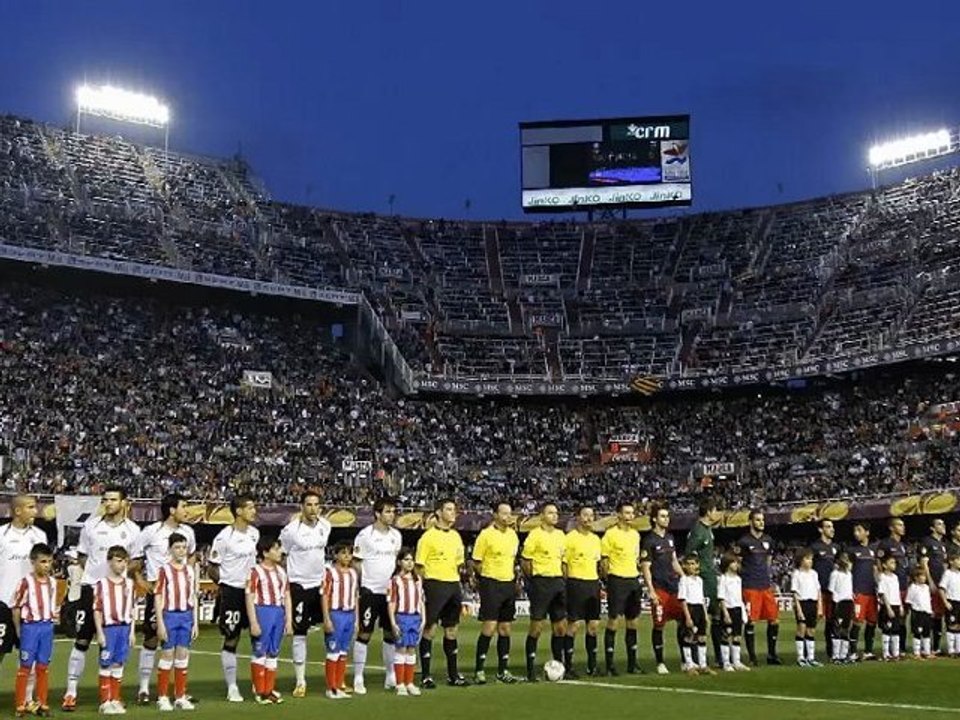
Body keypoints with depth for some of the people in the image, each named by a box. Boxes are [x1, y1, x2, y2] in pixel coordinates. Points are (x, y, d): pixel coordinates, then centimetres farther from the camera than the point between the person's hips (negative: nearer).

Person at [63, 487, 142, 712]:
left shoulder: (132, 530, 1)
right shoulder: (91, 525, 0)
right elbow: (82, 555, 9)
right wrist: (95, 573, 0)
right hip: (91, 587, -1)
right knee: (81, 641, -1)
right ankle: (71, 693, 5)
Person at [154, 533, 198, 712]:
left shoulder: (190, 570, 9)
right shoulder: (164, 570, -5)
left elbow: (193, 598, 12)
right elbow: (158, 598, -7)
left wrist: (195, 623, 8)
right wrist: (160, 624, -11)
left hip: (187, 616, 4)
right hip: (170, 615, -4)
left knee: (183, 655, 7)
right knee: (167, 655, 1)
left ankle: (180, 697, 14)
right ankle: (162, 697, 10)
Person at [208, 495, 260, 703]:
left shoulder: (254, 533, 6)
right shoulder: (225, 537, -15)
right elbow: (211, 566, -7)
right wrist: (225, 584, 0)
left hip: (251, 590, 6)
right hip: (231, 592, -6)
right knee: (231, 640, 3)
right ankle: (232, 687, 12)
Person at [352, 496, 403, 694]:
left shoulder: (396, 535, 9)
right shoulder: (365, 535, -8)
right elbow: (356, 563, -5)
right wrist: (358, 588, -9)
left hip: (391, 590, 6)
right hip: (370, 590, -5)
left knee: (391, 633, 9)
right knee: (364, 633, -1)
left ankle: (391, 676, 19)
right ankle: (358, 678, 5)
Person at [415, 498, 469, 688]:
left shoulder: (456, 536, 14)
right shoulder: (428, 536, -6)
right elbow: (419, 566, -7)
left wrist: (457, 583, 15)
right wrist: (422, 589, -12)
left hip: (453, 585, 6)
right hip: (435, 585, -6)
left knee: (451, 630, 11)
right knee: (429, 629, -2)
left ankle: (453, 674, 19)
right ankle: (425, 676, 4)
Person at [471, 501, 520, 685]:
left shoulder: (513, 534, 11)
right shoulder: (486, 534, -8)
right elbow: (475, 562, -5)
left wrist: (513, 577, 12)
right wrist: (486, 578, -4)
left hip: (509, 584, 6)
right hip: (491, 584, -6)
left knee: (505, 628, 9)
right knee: (489, 627, -10)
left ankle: (503, 670, 17)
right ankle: (479, 670, 0)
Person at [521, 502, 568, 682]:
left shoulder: (560, 535, 12)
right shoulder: (535, 534, -7)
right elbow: (524, 561, -6)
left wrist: (563, 579, 13)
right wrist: (534, 579, -5)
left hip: (558, 581, 6)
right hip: (541, 582, -6)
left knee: (560, 626, 9)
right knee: (536, 626, -3)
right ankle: (530, 670, 5)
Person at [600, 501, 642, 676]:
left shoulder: (635, 534, 13)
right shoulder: (610, 534, -7)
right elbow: (604, 560, -6)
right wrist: (610, 579, -9)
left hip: (633, 580, 7)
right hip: (617, 580, -7)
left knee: (633, 622, 10)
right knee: (614, 621, -6)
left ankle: (632, 663, 18)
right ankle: (609, 665, 0)